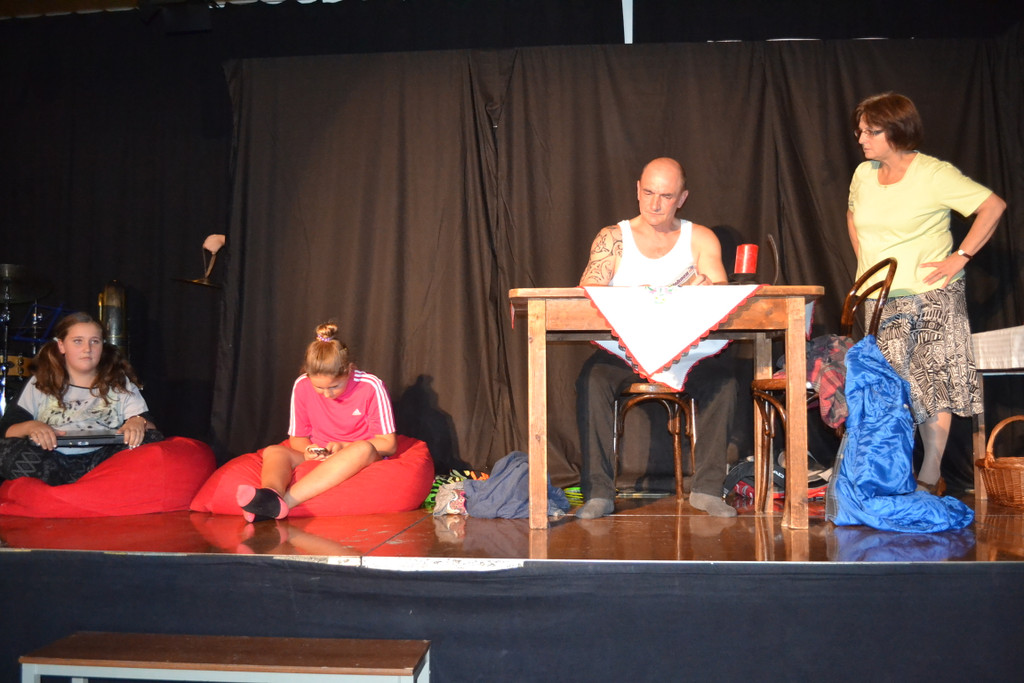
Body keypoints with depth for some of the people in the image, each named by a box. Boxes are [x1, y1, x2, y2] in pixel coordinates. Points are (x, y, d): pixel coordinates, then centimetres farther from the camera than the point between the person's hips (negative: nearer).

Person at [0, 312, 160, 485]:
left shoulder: (122, 384, 22)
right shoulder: (40, 384, 21)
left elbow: (146, 423, 12)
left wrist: (138, 422, -13)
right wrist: (30, 427, -11)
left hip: (102, 459, 0)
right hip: (52, 461, 0)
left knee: (153, 440, -27)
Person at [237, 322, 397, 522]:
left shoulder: (371, 387, -13)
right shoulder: (302, 386, -5)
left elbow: (389, 443, -9)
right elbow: (297, 438, 6)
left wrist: (344, 448, -20)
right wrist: (307, 450, -18)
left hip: (359, 460, -3)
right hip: (318, 459, 3)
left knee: (363, 450, -37)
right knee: (273, 451, -22)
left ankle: (283, 502, -50)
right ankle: (272, 494, -58)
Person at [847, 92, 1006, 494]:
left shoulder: (935, 174, -10)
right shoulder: (863, 174, 7)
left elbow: (993, 206, -9)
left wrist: (960, 257, -12)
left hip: (930, 294, -5)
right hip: (879, 299, 5)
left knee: (931, 381, -1)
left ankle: (931, 475, 6)